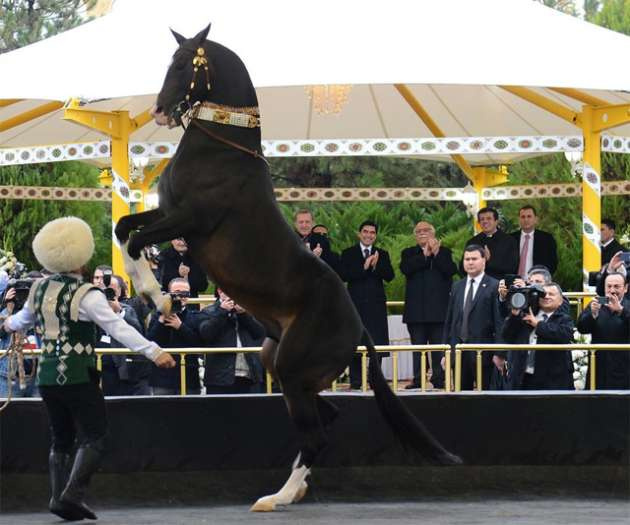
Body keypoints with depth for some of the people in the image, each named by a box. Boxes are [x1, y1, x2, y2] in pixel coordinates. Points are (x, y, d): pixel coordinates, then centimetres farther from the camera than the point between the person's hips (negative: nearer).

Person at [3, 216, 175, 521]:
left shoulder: (39, 289, 7)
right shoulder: (86, 295, -13)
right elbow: (118, 328, -21)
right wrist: (153, 352, -25)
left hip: (47, 376, 7)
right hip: (78, 376, -7)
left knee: (61, 439, 15)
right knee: (95, 437, -3)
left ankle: (58, 496, 8)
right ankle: (72, 494, -17)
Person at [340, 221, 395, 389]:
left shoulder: (382, 254, 13)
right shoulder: (348, 254, 6)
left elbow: (389, 276, -1)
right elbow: (344, 275, -9)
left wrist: (376, 266, -17)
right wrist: (363, 267, -17)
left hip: (376, 304, 2)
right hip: (356, 304, -2)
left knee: (377, 342, -1)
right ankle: (355, 380, 2)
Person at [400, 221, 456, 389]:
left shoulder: (444, 252, 10)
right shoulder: (409, 253, 11)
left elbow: (452, 270, -6)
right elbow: (405, 269, -10)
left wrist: (436, 254, -12)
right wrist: (424, 255, -11)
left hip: (439, 308, -1)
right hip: (416, 309, 1)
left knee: (439, 345, 0)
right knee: (418, 345, 2)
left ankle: (439, 378, 4)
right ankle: (418, 379, 4)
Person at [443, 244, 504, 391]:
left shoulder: (494, 287, -3)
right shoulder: (457, 287, 15)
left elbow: (499, 322, -7)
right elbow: (449, 321, 16)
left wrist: (499, 353, -12)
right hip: (458, 350, 5)